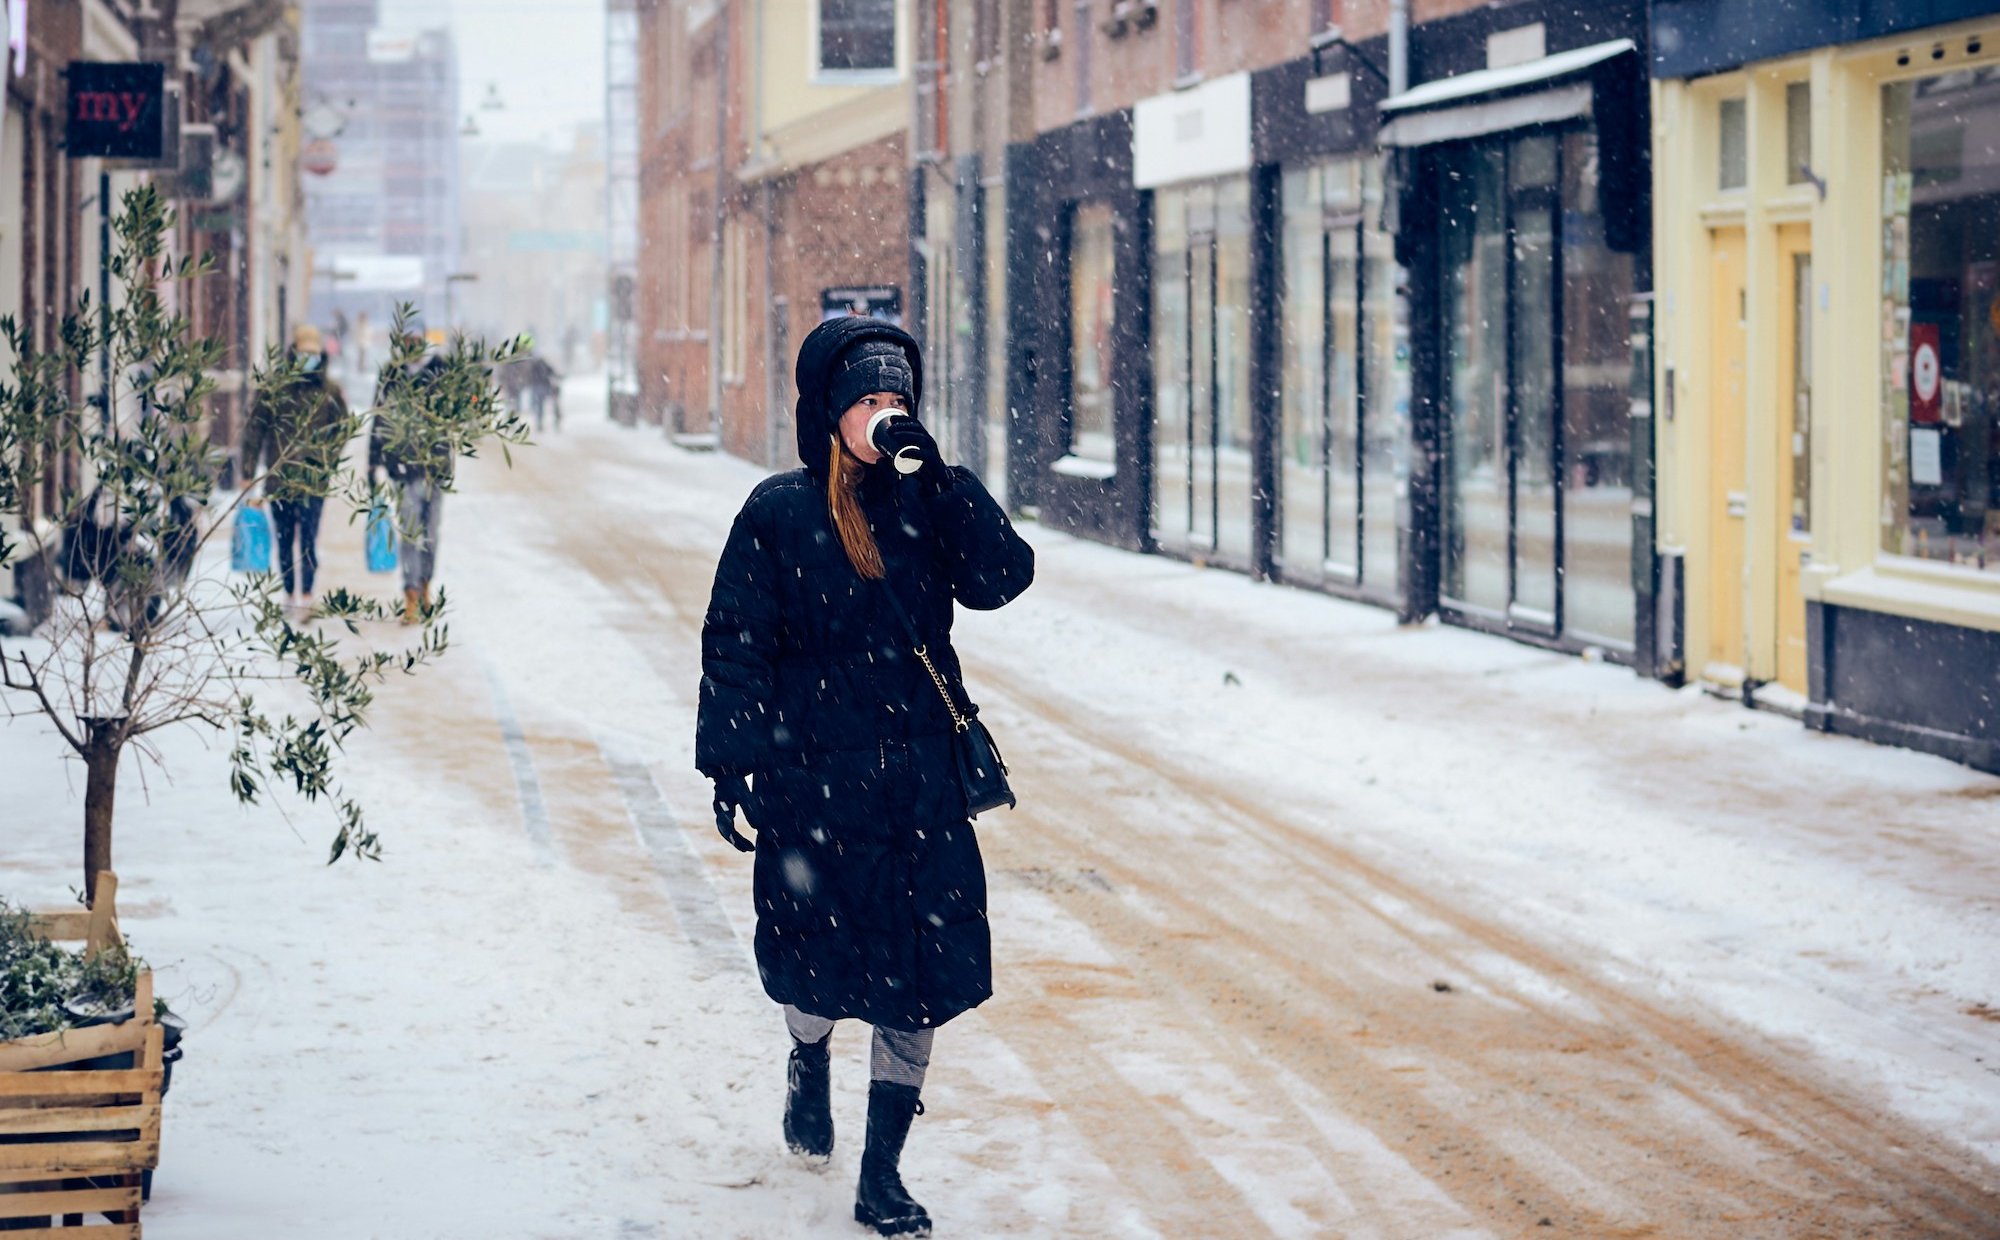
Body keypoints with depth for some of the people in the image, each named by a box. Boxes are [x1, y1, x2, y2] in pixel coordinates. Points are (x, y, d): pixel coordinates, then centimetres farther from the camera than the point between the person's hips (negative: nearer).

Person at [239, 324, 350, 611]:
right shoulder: (274, 388, 3)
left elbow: (341, 431, 14)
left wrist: (327, 461, -1)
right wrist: (248, 471, 2)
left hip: (313, 479, -1)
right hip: (278, 478, 1)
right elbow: (254, 429, 5)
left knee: (308, 538, -11)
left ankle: (307, 594, -11)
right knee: (284, 539, 8)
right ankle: (290, 593, 18)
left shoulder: (330, 391, 6)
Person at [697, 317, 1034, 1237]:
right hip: (813, 776, -2)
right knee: (820, 957, 9)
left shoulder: (928, 505, 5)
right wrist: (729, 764, -10)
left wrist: (938, 478, -17)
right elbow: (736, 645, -4)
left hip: (921, 780, 2)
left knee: (922, 970, -2)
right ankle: (809, 1066, 46)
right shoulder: (780, 514, -4)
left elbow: (1001, 578, -10)